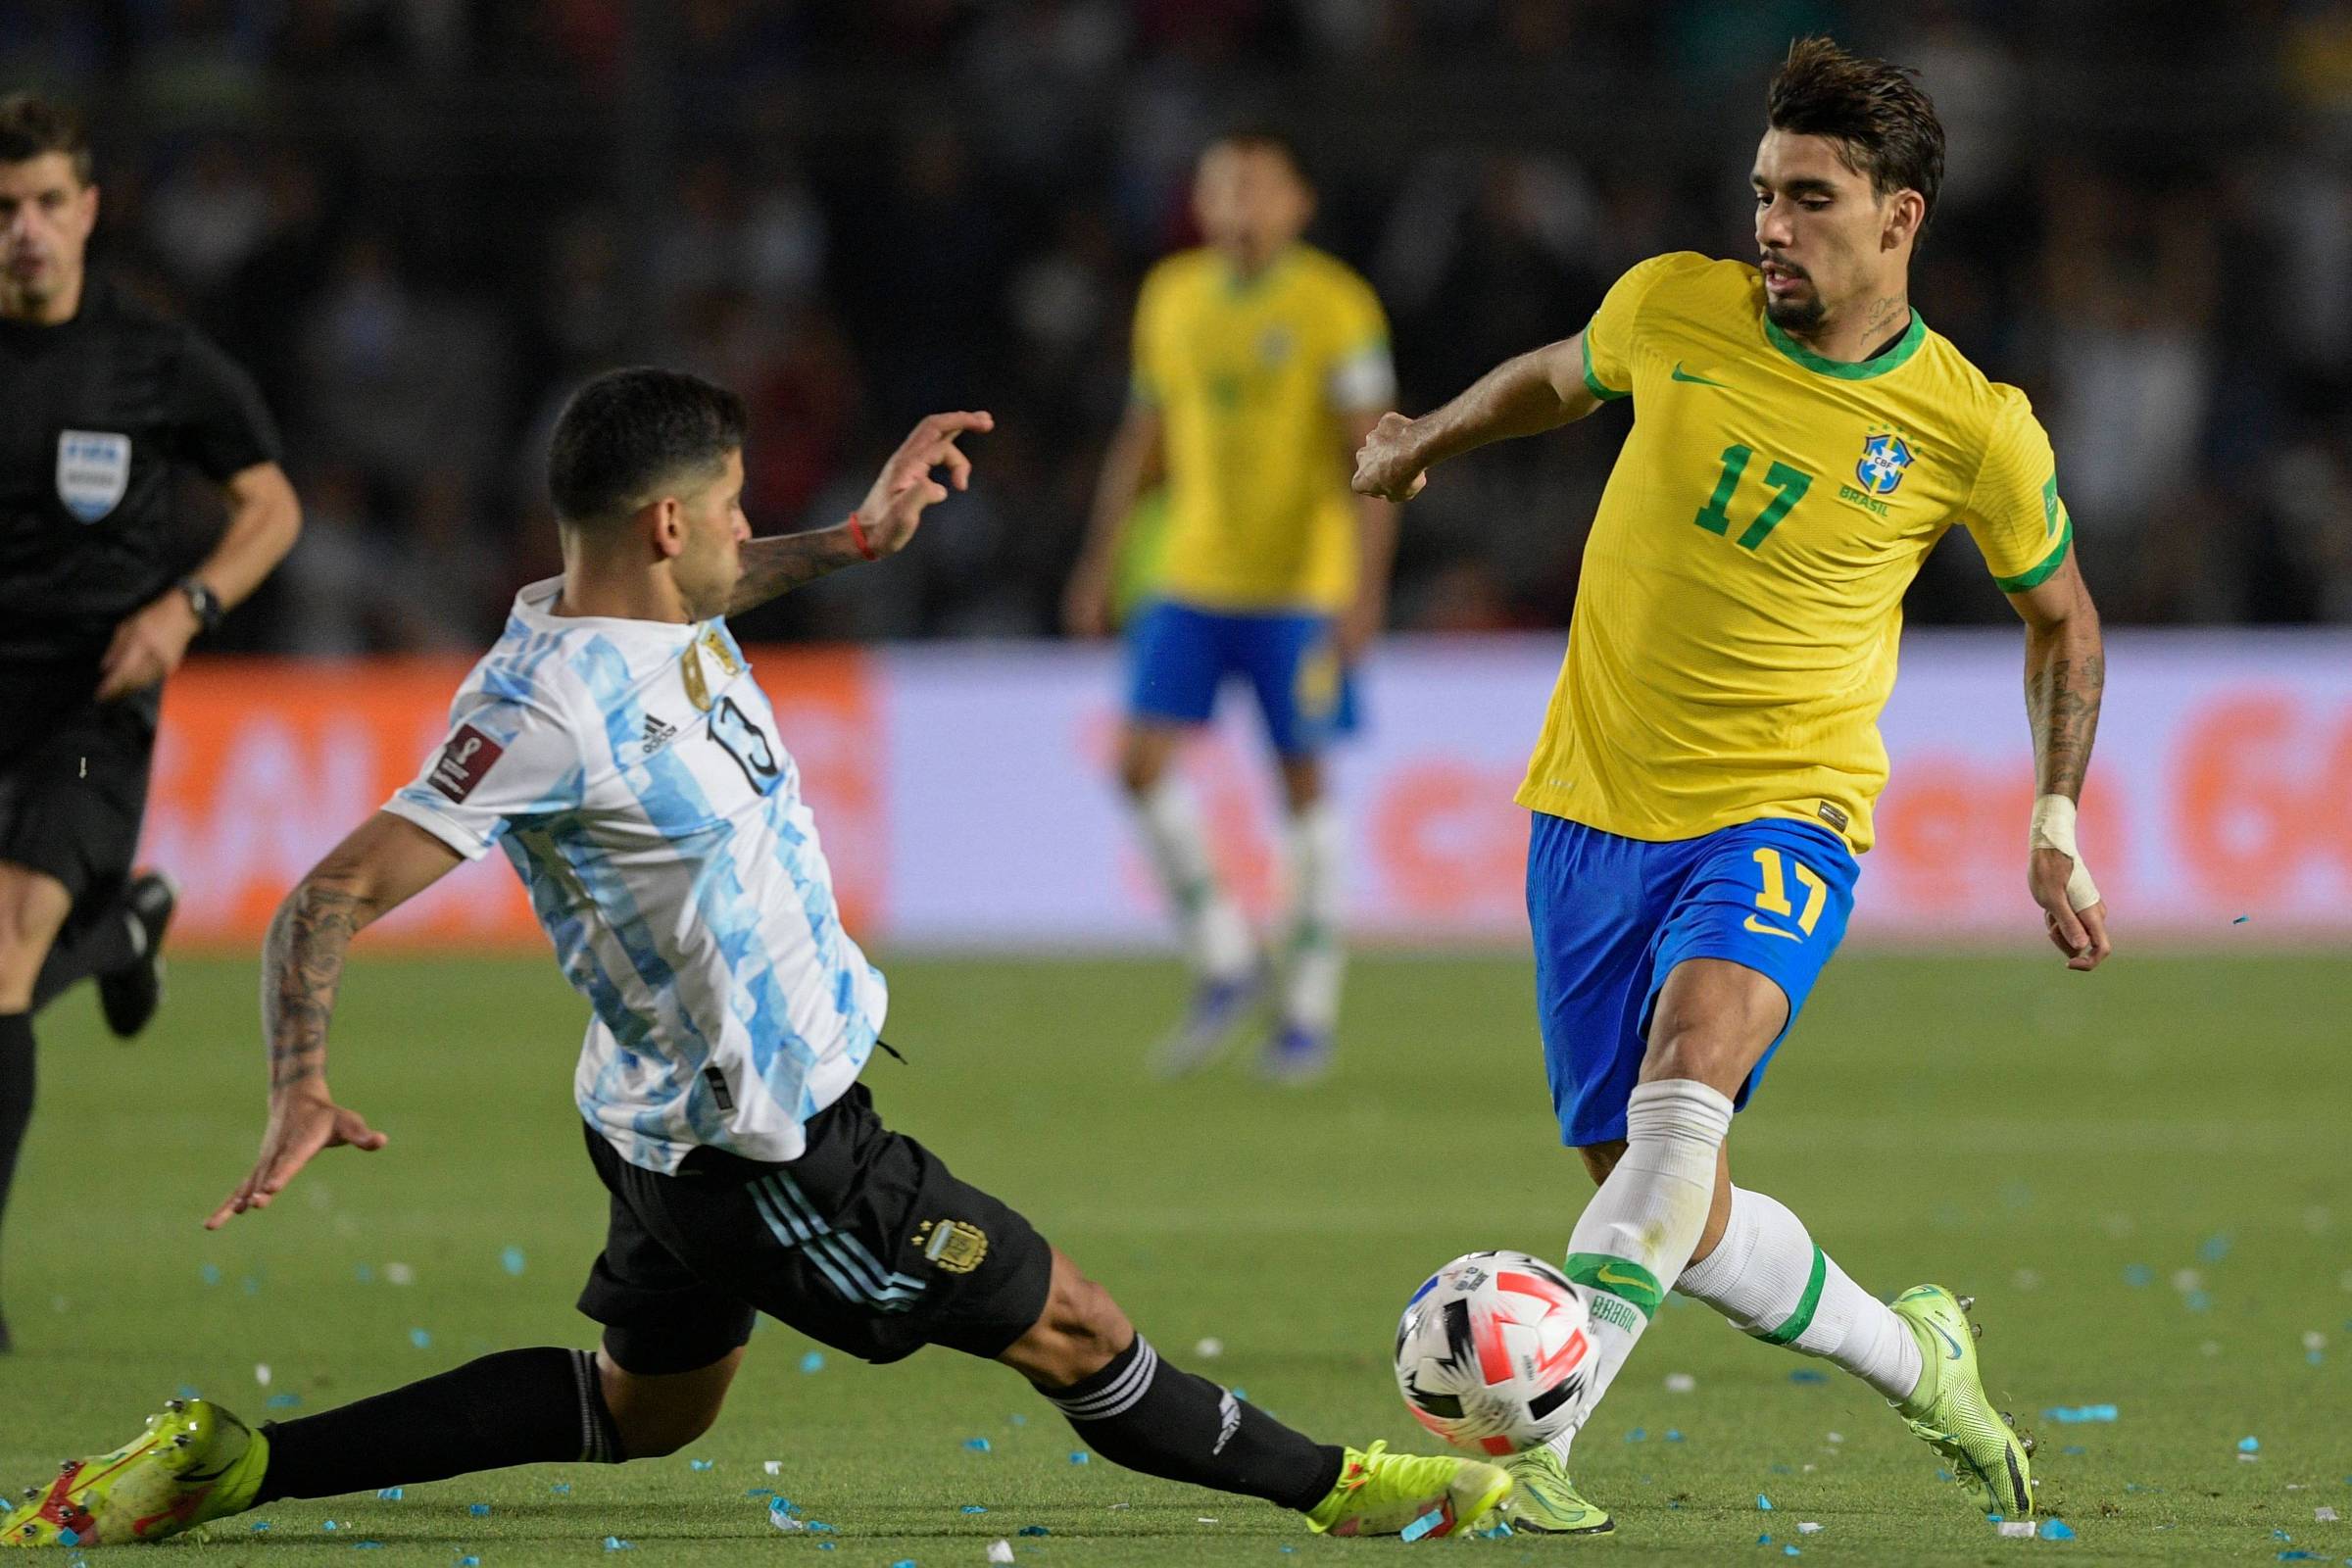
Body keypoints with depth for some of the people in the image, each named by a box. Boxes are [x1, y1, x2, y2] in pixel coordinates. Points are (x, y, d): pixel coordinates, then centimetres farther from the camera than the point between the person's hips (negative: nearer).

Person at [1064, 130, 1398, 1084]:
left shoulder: (1334, 306, -7)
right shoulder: (1172, 297, 8)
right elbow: (1143, 439, 17)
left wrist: (1367, 585, -18)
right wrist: (1100, 564, 15)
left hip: (1300, 587, -4)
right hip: (1190, 576, 4)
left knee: (1303, 780, 1)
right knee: (1142, 761, -7)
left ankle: (1309, 1012, 11)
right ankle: (1224, 967, 9)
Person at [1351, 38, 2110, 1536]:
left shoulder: (1976, 431, -8)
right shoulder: (1673, 307, -4)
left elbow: (2061, 616, 11)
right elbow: (1560, 377, 21)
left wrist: (2059, 824, 6)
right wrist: (1427, 440, 36)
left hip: (1783, 813, -3)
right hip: (1596, 804, 4)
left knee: (1685, 1084, -33)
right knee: (1675, 1214, 3)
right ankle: (1916, 1359, 29)